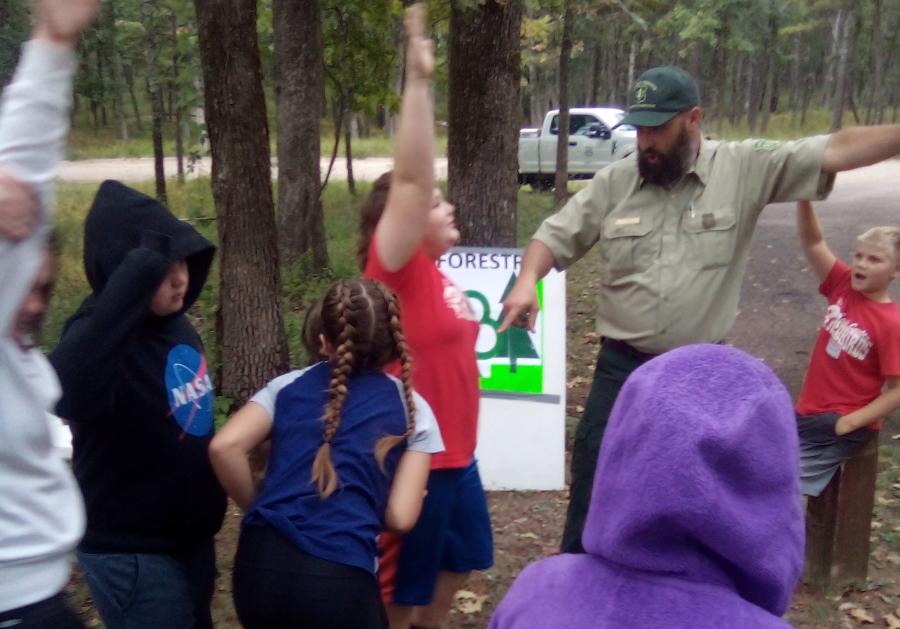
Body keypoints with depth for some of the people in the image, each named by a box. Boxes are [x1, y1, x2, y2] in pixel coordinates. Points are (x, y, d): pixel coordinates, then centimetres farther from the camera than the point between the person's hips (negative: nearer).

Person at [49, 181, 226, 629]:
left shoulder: (175, 322, -1)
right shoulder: (99, 334, -25)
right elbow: (70, 394, -49)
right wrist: (138, 275, -50)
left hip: (191, 537, 8)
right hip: (131, 555, -8)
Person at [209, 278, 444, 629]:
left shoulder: (288, 385, 11)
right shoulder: (411, 409, 6)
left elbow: (224, 447, -3)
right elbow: (400, 517, -1)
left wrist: (257, 508, 12)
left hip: (261, 566, 3)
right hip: (340, 579, -3)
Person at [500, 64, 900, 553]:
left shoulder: (744, 168, -7)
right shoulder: (613, 182, -2)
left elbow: (835, 151, -12)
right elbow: (555, 237, 2)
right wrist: (527, 281, -16)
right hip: (622, 365, 1)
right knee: (595, 473, 8)